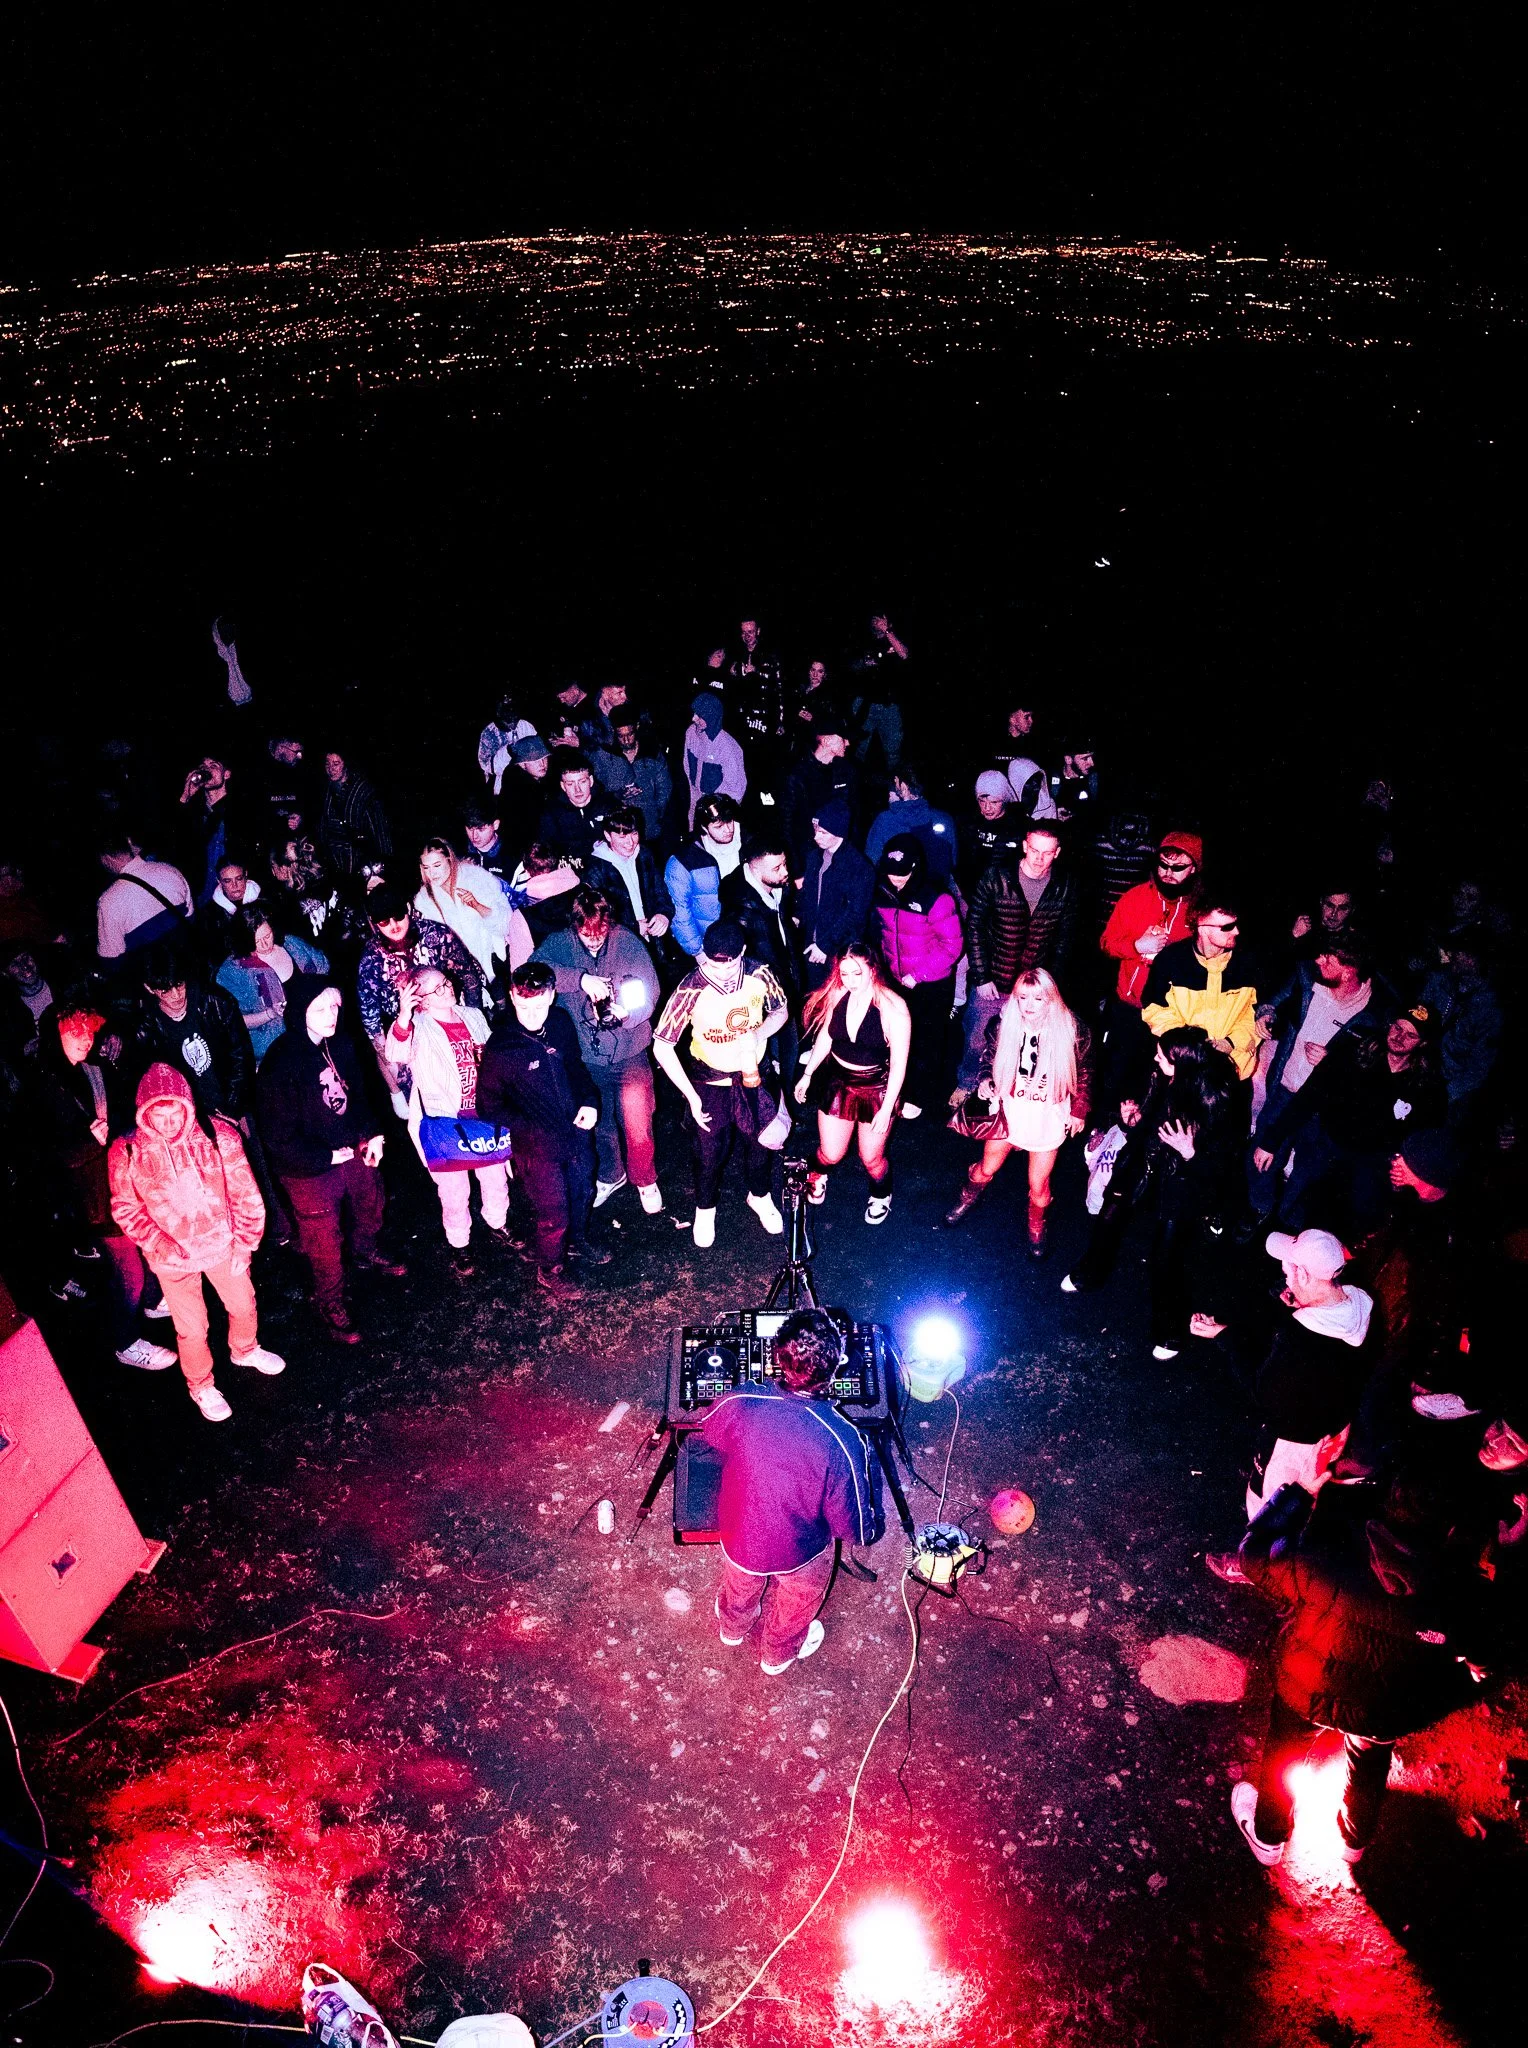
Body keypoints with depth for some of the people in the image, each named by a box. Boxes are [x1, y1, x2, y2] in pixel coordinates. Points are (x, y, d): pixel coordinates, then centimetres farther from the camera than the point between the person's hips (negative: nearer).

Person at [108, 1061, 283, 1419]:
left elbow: (245, 1193, -8)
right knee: (192, 1329, 12)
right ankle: (200, 1386, 40)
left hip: (222, 1245, 2)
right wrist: (159, 1245, -17)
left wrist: (244, 1243, -6)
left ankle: (245, 1350, 54)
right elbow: (126, 1208, -6)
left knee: (244, 1306, 22)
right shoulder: (127, 1151, -18)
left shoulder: (218, 1134, -17)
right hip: (173, 1258, -2)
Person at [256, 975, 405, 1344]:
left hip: (354, 1150, 7)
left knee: (371, 1206, 29)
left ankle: (366, 1255, 59)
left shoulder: (341, 1046, -4)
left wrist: (372, 1134, 0)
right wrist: (328, 1157, -19)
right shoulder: (280, 1065, -26)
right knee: (325, 1243, 7)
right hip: (311, 1171, -7)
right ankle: (331, 1307, 30)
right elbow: (279, 1138, -22)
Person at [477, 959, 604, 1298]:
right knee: (553, 1215, 7)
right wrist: (531, 1130, -19)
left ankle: (577, 1240, 55)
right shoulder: (500, 1046, -23)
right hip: (538, 1146, -5)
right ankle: (550, 1271, 34)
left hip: (576, 1131, 6)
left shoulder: (561, 1022, -8)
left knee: (583, 1192, 26)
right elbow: (490, 1105, -14)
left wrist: (590, 1100, -4)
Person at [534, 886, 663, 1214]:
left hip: (629, 1054, -1)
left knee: (638, 1128, 0)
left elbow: (650, 990, -11)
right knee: (598, 1125, 21)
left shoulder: (627, 941, -11)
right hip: (585, 1057, 2)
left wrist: (627, 1013, -30)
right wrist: (581, 979, -40)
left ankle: (645, 1179, 30)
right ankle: (609, 1175, 48)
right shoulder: (559, 943, -10)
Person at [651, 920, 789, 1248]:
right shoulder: (691, 990, -29)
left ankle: (759, 1196, 51)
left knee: (759, 1142, 20)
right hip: (709, 1083, -2)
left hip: (752, 1075, 2)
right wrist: (691, 1096, -22)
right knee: (708, 1152, 14)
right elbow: (662, 1047, -22)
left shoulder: (759, 975, -21)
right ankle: (705, 1208, 44)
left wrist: (760, 1033, -23)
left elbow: (781, 1009, -1)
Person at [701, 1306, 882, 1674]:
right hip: (800, 1551, -2)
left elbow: (708, 1435, -5)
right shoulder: (842, 1441, -40)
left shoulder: (736, 1404, -32)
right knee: (794, 1608, 34)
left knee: (739, 1588, 38)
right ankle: (778, 1656, 64)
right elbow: (857, 1530, -24)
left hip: (738, 1536, 2)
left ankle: (732, 1629, 68)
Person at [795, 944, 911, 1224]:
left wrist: (887, 1108, -15)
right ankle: (817, 1175, 51)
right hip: (838, 1083, 3)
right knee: (831, 1154, 13)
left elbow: (899, 1064, -17)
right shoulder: (836, 995, -12)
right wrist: (807, 1075, 10)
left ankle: (881, 1195, 46)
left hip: (876, 1089, -3)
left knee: (871, 1159, 11)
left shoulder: (893, 1008, -24)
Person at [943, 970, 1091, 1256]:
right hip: (1008, 1110, 1)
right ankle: (968, 1199, 55)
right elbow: (989, 1061, 0)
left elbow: (1083, 1074, -3)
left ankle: (1037, 1228, 43)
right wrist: (984, 1082, -20)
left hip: (1048, 1116, -1)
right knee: (987, 1168, 21)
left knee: (1039, 1185, 11)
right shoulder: (1003, 1025, -16)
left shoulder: (1071, 1030, -19)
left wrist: (1078, 1111, 3)